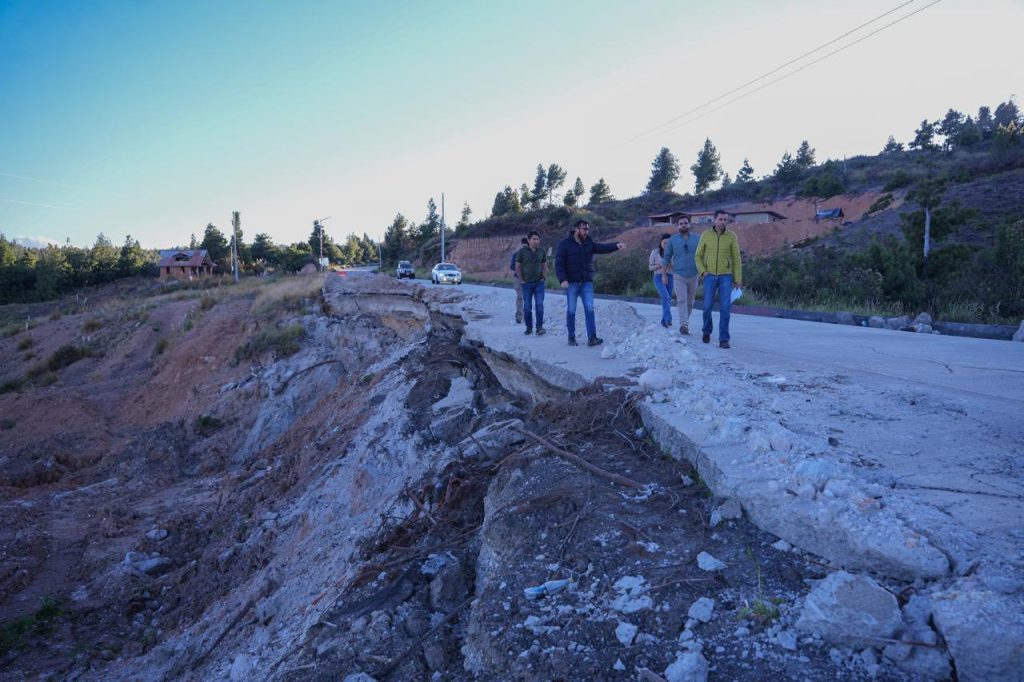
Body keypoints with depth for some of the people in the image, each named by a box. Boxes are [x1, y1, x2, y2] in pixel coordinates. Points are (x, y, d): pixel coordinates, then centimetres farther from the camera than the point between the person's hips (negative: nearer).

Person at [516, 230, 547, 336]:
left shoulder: (541, 251, 5)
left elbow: (544, 266, 14)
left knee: (539, 305, -8)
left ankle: (539, 327, -3)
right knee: (527, 307, 3)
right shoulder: (522, 251, -3)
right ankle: (529, 327, 16)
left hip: (539, 283, 1)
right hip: (527, 284, -1)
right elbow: (517, 267, 1)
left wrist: (544, 277, 3)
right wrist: (521, 280, -4)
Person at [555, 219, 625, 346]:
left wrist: (616, 245, -26)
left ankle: (592, 338, -7)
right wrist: (562, 279, -22)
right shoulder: (564, 244, -4)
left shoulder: (589, 243, 8)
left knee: (589, 309, -5)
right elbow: (559, 263, -10)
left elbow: (602, 247, -8)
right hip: (571, 283, -3)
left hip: (587, 282, 3)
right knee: (571, 311, 4)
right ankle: (571, 338, 15)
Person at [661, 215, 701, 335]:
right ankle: (684, 325, -25)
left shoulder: (697, 239, 3)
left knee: (690, 302, 10)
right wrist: (664, 275, 8)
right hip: (679, 276, -2)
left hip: (693, 276, 2)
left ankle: (685, 322, 27)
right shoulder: (673, 240, 1)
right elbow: (666, 258, 7)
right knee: (682, 300, -16)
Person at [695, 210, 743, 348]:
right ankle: (707, 331, 26)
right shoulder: (705, 235, -1)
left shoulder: (731, 236, -2)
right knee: (707, 306, -1)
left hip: (726, 276, 0)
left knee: (725, 308, -9)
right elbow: (698, 256, 7)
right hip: (710, 276, 1)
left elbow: (736, 259, 2)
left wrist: (738, 279, -1)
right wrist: (702, 271, -9)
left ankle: (723, 339, -6)